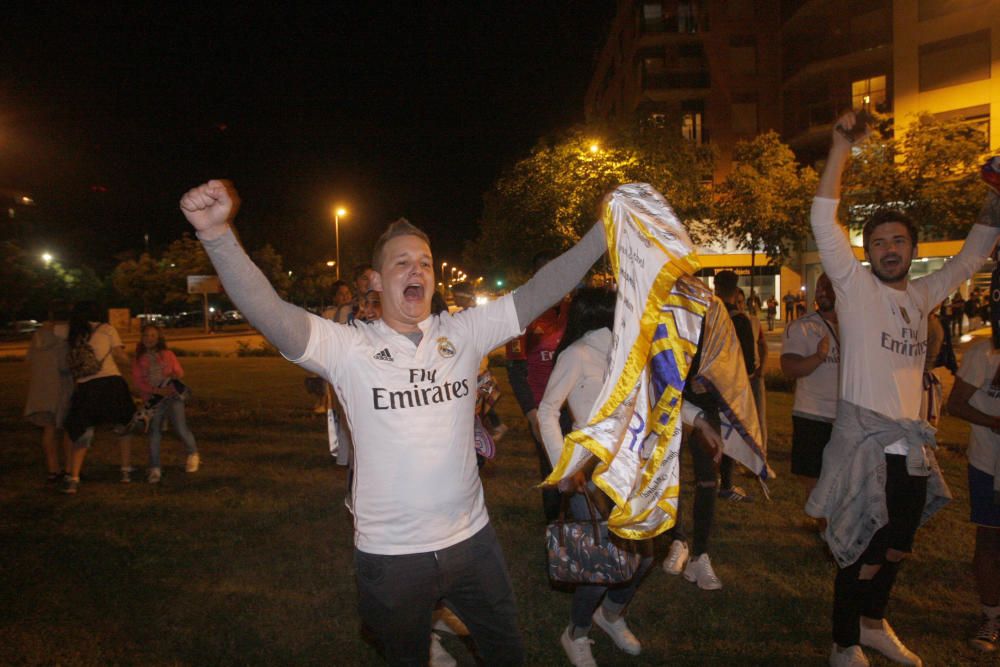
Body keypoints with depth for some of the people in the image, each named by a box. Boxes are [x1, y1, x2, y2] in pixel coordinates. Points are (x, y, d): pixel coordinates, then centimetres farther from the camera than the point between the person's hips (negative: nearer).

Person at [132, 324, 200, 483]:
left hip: (172, 395, -1)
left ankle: (193, 454, 16)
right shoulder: (139, 360, 8)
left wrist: (174, 377, -14)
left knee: (180, 429, -9)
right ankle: (155, 469, 9)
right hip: (153, 399, 1)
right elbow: (137, 382, -2)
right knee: (154, 433, 1)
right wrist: (157, 390, -15)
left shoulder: (168, 354, 11)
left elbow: (179, 372, 11)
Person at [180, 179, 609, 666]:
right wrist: (217, 235, -38)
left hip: (471, 537, 3)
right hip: (391, 554, -2)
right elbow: (267, 311, -24)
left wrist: (607, 229, -16)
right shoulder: (349, 348, -12)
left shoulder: (465, 332, -4)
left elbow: (540, 292, -9)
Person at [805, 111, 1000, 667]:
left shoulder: (922, 296, 11)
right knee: (864, 553, 1)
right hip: (865, 445, -6)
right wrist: (841, 147, -18)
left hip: (913, 446, 6)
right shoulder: (856, 288, -6)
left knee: (896, 549, 20)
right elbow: (824, 223, -15)